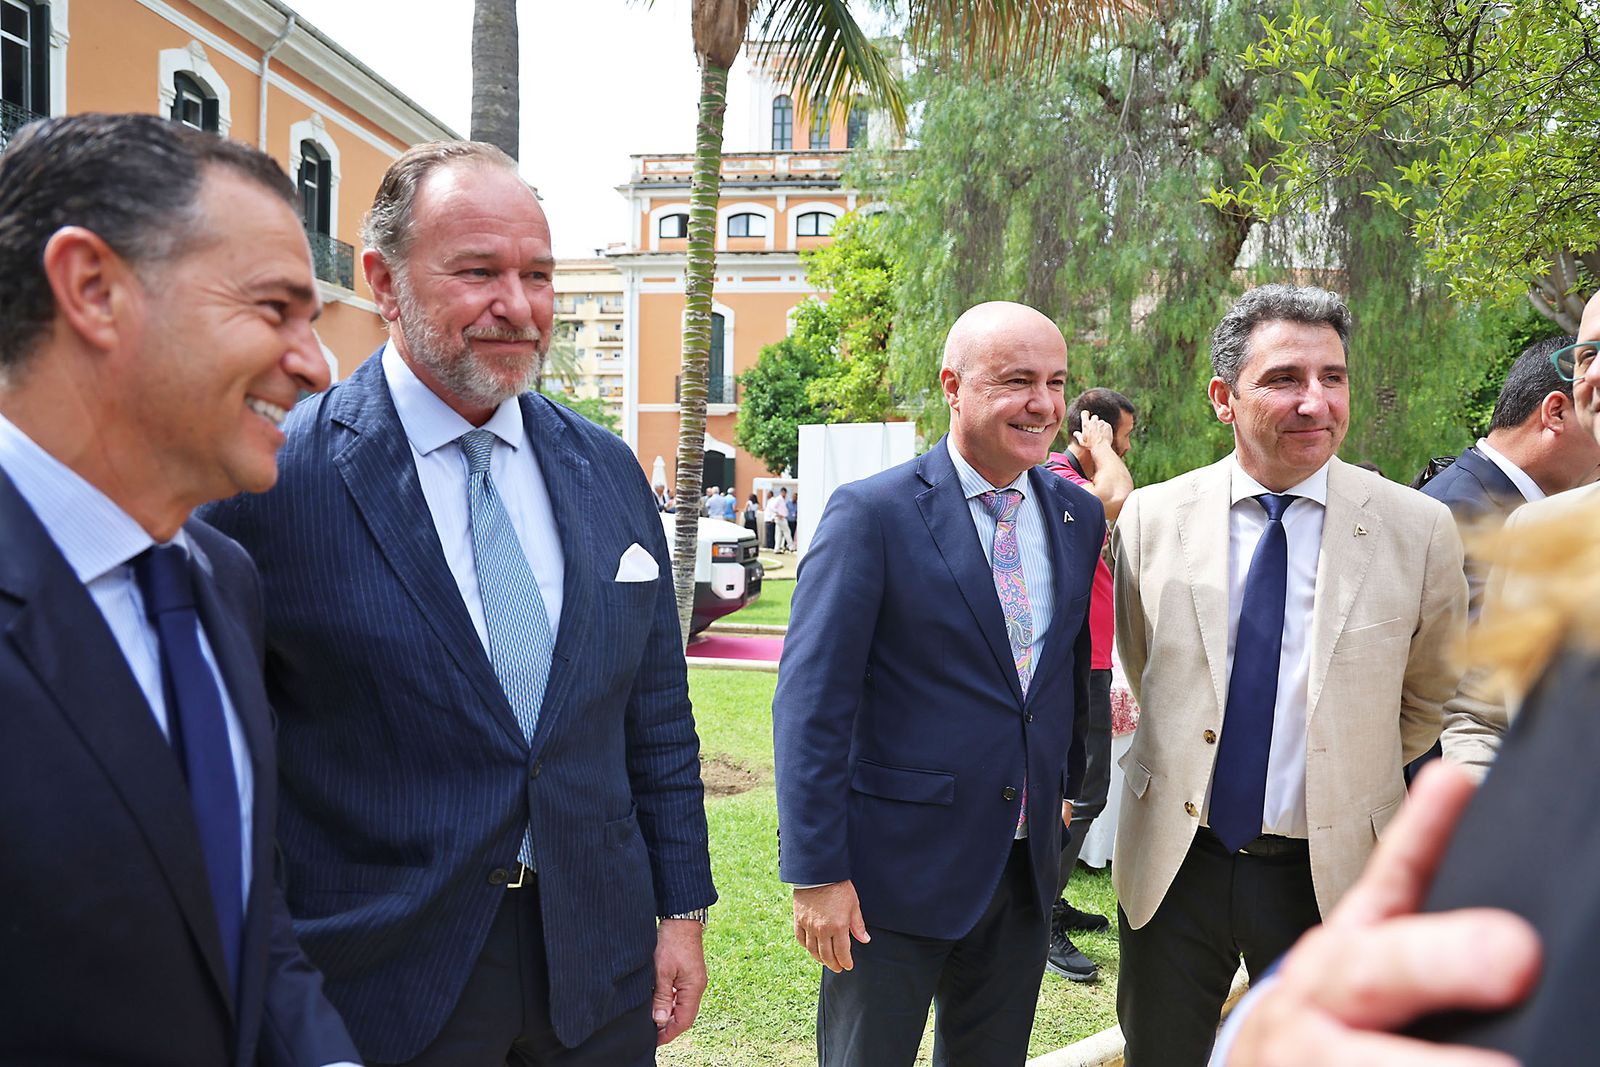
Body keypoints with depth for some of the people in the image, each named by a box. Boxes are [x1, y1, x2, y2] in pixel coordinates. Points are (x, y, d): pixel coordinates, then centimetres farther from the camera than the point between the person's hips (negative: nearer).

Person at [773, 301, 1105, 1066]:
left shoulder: (1078, 516, 4)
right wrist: (816, 874, -17)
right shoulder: (871, 513, -14)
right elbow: (810, 703, -16)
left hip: (1024, 866, 6)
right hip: (896, 867, -5)